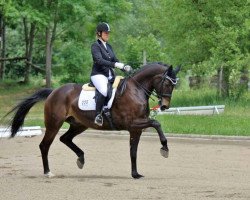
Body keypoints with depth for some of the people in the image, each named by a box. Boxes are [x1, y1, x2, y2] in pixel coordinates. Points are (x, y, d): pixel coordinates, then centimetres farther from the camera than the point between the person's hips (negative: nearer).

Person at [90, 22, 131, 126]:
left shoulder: (108, 46, 19)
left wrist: (125, 67, -2)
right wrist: (115, 64, -29)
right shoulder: (95, 46, -5)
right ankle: (98, 115, -30)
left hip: (110, 75, 8)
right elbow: (99, 60, -19)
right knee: (104, 91, -37)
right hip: (98, 75, -8)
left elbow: (115, 60, 18)